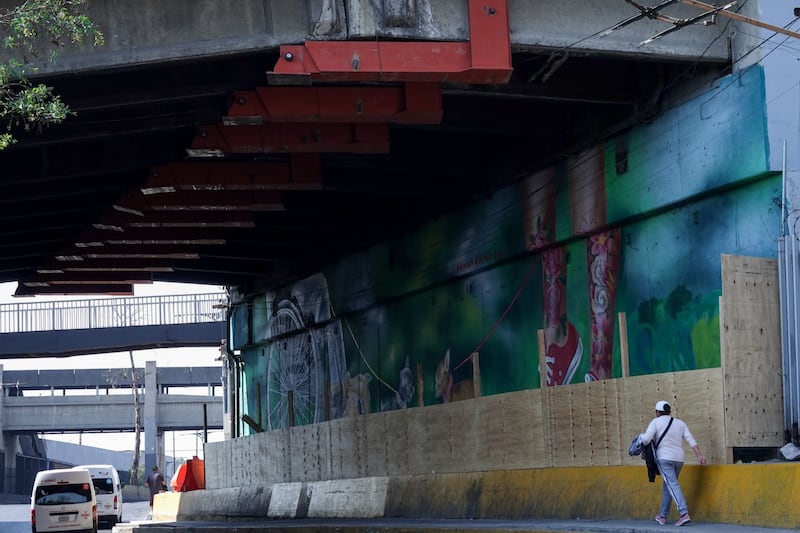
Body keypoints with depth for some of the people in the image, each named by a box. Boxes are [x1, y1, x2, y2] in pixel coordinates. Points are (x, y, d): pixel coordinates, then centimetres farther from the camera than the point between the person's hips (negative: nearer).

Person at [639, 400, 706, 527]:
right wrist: (699, 455, -5)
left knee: (673, 485, -14)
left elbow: (645, 439, -13)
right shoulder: (680, 423, 12)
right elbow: (691, 440, 1)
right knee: (667, 486, 19)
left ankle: (684, 514, -29)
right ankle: (662, 516, 26)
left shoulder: (655, 422, -3)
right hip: (678, 459, 6)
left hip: (664, 458, -6)